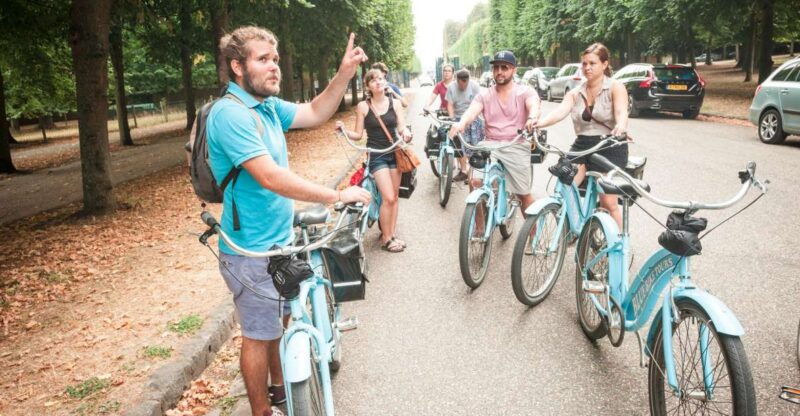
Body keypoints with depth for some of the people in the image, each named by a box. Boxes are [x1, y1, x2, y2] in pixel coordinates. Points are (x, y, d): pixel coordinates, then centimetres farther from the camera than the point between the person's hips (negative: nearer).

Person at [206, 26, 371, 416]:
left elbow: (315, 113, 14)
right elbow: (271, 177, -30)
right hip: (252, 251, -9)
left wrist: (345, 73, -1)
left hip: (279, 240, 9)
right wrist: (337, 195, -26)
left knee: (279, 320, 24)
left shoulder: (268, 105, 6)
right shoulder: (230, 114, -23)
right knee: (260, 334, 6)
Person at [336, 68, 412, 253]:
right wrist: (345, 130, -21)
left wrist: (405, 131, -24)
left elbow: (401, 126, -2)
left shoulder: (394, 103, 2)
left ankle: (392, 233, 21)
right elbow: (358, 135, -2)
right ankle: (386, 238, 3)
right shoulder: (363, 106, -6)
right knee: (388, 198, -12)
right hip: (377, 155, -4)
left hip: (395, 152, 4)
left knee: (394, 196, 9)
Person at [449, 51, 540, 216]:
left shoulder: (525, 92, 3)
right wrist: (462, 123, -35)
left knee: (524, 194, 1)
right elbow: (472, 110, -10)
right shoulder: (484, 95, 10)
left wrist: (532, 119, -45)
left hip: (517, 147, -2)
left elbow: (534, 105, -19)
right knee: (475, 182, -18)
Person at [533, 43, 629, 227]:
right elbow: (560, 111, -8)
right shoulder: (575, 93, 10)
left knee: (609, 203, -7)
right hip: (581, 146, 4)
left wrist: (620, 128, -43)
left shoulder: (615, 88, 0)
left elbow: (621, 112, -18)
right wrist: (538, 123, -29)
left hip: (609, 148, -4)